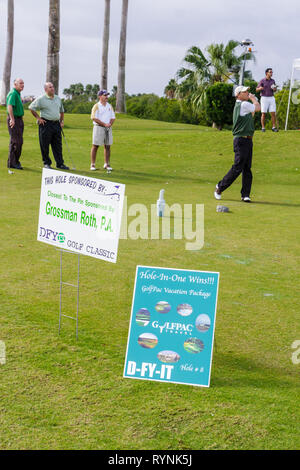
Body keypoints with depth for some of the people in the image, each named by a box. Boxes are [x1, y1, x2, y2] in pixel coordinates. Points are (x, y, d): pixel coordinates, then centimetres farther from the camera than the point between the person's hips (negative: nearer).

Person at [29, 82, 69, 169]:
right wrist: (38, 118, -5)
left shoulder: (58, 99, 14)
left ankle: (60, 164, 8)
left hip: (56, 124, 5)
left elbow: (61, 111, 26)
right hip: (45, 124, -5)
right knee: (45, 145, 0)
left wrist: (61, 121, 16)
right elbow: (31, 108, -1)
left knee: (58, 145, 4)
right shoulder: (41, 99, -4)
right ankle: (46, 163, 10)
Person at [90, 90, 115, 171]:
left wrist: (110, 124, -8)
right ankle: (93, 164, 2)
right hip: (98, 127, -5)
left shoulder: (109, 106, 12)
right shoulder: (96, 106, -4)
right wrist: (104, 124, -15)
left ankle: (107, 164, 11)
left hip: (108, 128, 5)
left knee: (107, 146, 4)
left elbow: (113, 117, 12)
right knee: (95, 146, -3)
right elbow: (94, 118, -12)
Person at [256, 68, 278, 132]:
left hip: (271, 98, 3)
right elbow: (257, 90, -3)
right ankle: (263, 128, 4)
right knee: (263, 114, -3)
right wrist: (260, 88, -26)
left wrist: (274, 89, -7)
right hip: (264, 98, -3)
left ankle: (274, 127, 3)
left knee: (273, 113, -3)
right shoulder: (262, 81, -3)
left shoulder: (273, 81, 9)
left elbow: (275, 89, 18)